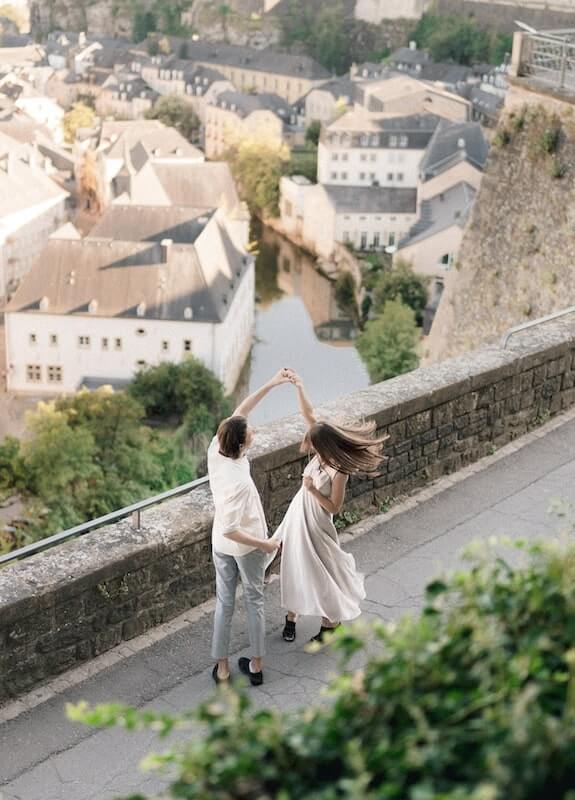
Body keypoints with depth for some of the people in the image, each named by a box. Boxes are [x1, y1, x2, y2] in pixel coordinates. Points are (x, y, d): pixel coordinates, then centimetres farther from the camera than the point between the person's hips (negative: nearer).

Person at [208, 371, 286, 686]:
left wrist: (271, 384, -7)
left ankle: (222, 668, 25)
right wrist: (265, 544, -20)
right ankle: (256, 665, 28)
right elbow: (231, 530, -33)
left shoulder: (216, 449, -18)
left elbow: (239, 412, -6)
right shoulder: (237, 483, -36)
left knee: (224, 603, 16)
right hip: (246, 548, -6)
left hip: (221, 546, 6)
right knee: (254, 602, 15)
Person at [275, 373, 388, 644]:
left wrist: (312, 489, -27)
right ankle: (291, 617, 37)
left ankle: (330, 622, 30)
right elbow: (309, 414, -4)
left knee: (320, 571, 9)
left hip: (315, 524, -7)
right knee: (293, 566, 18)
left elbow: (334, 507, -20)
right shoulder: (323, 453, -10)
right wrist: (299, 387, -12)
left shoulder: (338, 472, -28)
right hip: (297, 516, 7)